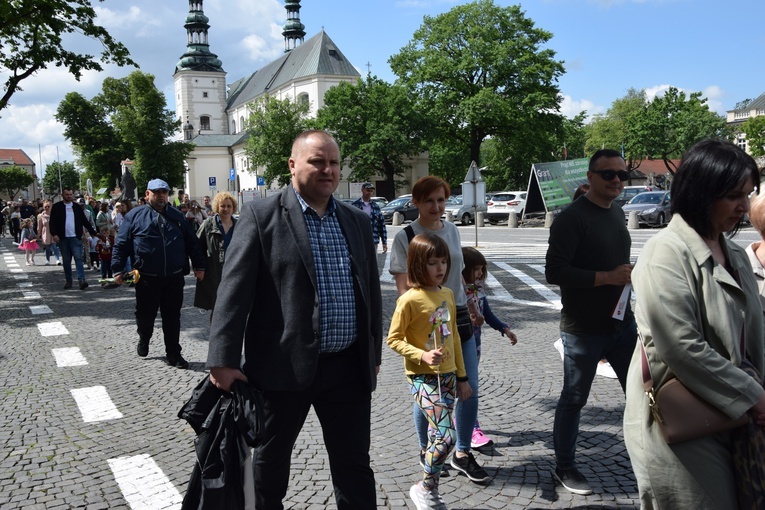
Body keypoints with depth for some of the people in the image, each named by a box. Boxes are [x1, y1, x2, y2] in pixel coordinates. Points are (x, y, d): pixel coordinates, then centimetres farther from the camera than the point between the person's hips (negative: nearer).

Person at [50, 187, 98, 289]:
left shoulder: (77, 207, 10)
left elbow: (85, 221, 13)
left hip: (75, 238, 0)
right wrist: (54, 234, -12)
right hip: (63, 238, 0)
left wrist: (93, 232, 7)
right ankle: (68, 281, 15)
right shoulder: (56, 207, 5)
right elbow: (52, 221, 1)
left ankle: (82, 280, -18)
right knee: (66, 261, 7)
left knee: (78, 258, -10)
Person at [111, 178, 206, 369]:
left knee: (172, 317, 6)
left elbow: (191, 242, 13)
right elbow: (121, 244, 2)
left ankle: (173, 355, 15)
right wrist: (118, 270, -4)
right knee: (145, 315, 10)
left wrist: (199, 266, 8)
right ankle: (144, 339, 40)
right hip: (146, 278, -2)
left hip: (174, 278, 2)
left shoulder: (177, 216, 12)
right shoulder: (135, 215, 4)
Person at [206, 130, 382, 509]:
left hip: (349, 367, 4)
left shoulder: (357, 221, 10)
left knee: (355, 463, 13)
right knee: (270, 460, 15)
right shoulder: (261, 215, -5)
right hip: (284, 365, -3)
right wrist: (223, 360, -16)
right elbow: (234, 291, -10)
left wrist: (374, 354, 15)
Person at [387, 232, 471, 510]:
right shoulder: (409, 300, -15)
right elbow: (394, 339, -10)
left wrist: (462, 376, 16)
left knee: (438, 436, 12)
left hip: (448, 375, 7)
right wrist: (422, 355, -24)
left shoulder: (448, 294, 6)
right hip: (423, 377, -7)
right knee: (447, 436, -14)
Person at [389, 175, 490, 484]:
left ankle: (462, 454, 25)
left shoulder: (452, 230, 7)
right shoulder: (405, 237, -10)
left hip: (458, 318, 6)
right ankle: (426, 453, 29)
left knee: (470, 390, 7)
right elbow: (403, 286, -11)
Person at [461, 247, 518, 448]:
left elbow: (487, 313, 12)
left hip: (474, 342, 7)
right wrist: (469, 320, -30)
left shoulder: (478, 288, 2)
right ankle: (473, 430, 1)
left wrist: (505, 329, 7)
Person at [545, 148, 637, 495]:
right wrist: (606, 277, -23)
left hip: (622, 323, 7)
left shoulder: (617, 213, 10)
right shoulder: (572, 218, -15)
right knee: (574, 399, 8)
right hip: (583, 330, -7)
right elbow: (555, 272, -22)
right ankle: (564, 467, 27)